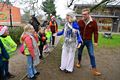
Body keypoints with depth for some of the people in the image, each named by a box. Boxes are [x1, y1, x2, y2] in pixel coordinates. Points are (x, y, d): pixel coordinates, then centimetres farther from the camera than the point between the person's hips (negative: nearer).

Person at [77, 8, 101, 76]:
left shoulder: (93, 22, -9)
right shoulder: (80, 22, -5)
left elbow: (95, 32, -6)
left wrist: (96, 41, -7)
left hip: (89, 41, -2)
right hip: (81, 40, 2)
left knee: (92, 55, -1)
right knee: (79, 53, 15)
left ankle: (94, 70, 8)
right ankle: (79, 62, 42)